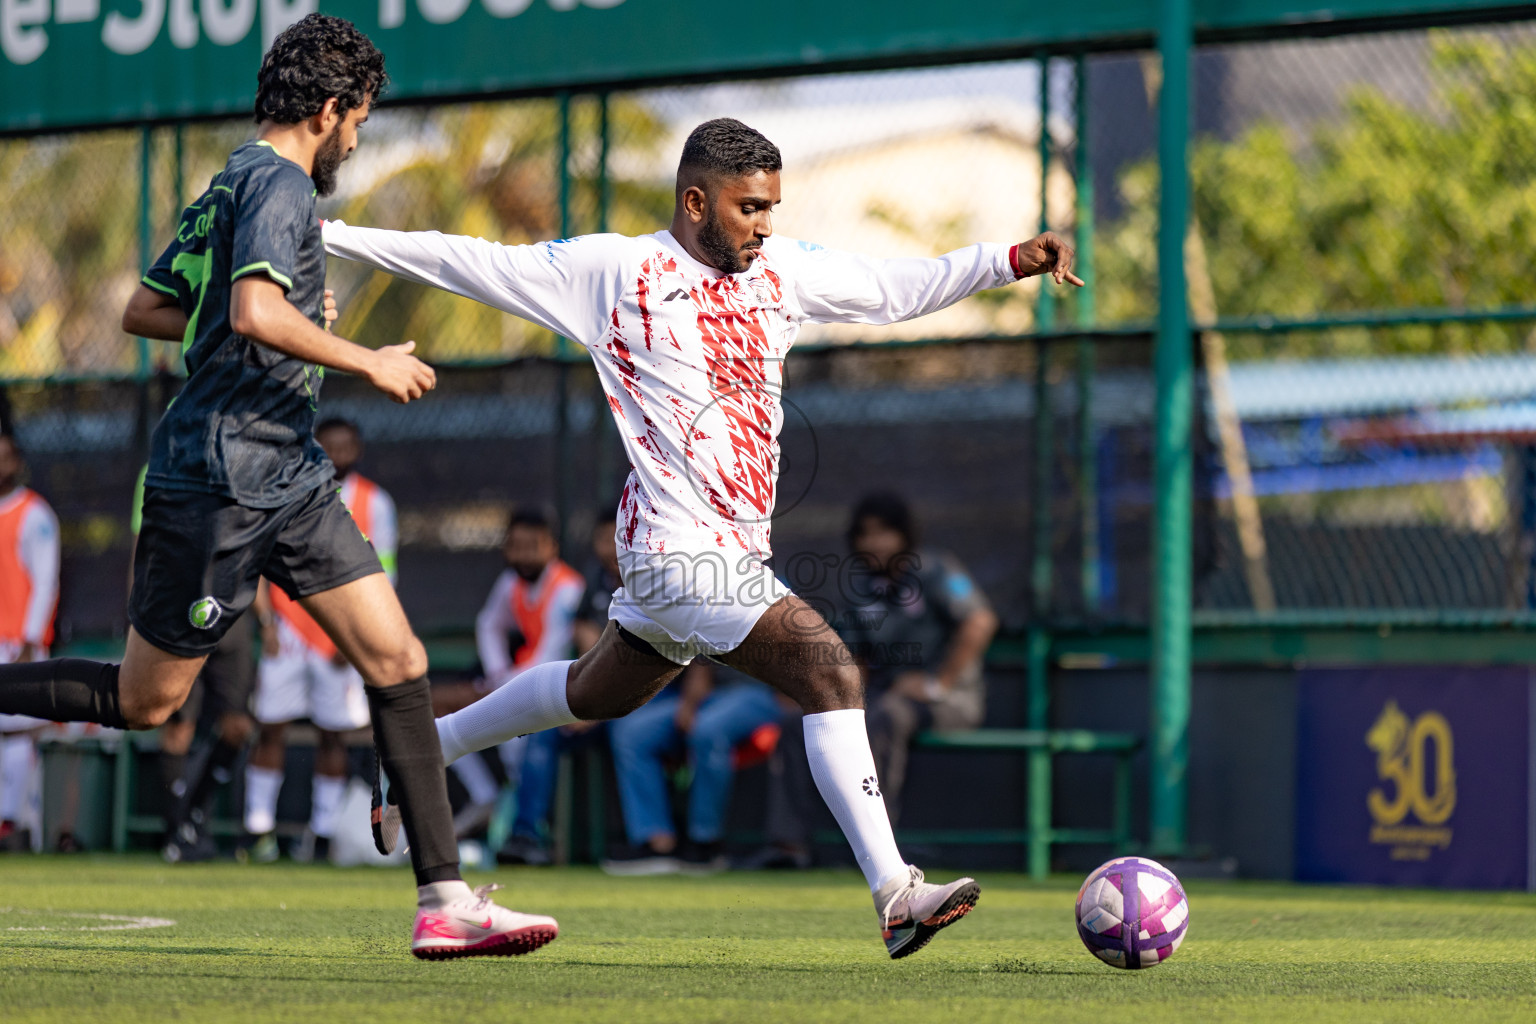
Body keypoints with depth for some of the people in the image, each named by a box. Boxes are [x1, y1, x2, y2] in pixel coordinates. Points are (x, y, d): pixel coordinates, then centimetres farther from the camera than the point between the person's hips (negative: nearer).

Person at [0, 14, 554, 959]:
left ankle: (445, 900, -3)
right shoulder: (280, 183, -13)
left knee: (399, 660, 0)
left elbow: (142, 311, 23)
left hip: (288, 479, 10)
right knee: (143, 700, -1)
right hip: (219, 481, -10)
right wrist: (369, 362, -18)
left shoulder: (228, 188, 16)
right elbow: (256, 314, -29)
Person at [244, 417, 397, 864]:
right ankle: (260, 827, -1)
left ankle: (322, 831, 7)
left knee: (332, 735, 2)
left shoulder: (373, 503, 3)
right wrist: (266, 620, -4)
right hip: (286, 628, 0)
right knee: (272, 726, -4)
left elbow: (382, 575, 1)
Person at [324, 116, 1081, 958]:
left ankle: (426, 746, 45)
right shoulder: (615, 271, -6)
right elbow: (470, 263, -1)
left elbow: (897, 289, 16)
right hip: (679, 544, -8)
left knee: (598, 694, 24)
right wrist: (325, 237, 0)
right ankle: (895, 895, -22)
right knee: (830, 672, -20)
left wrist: (1012, 260, 6)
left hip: (737, 545, 8)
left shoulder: (781, 270, 10)